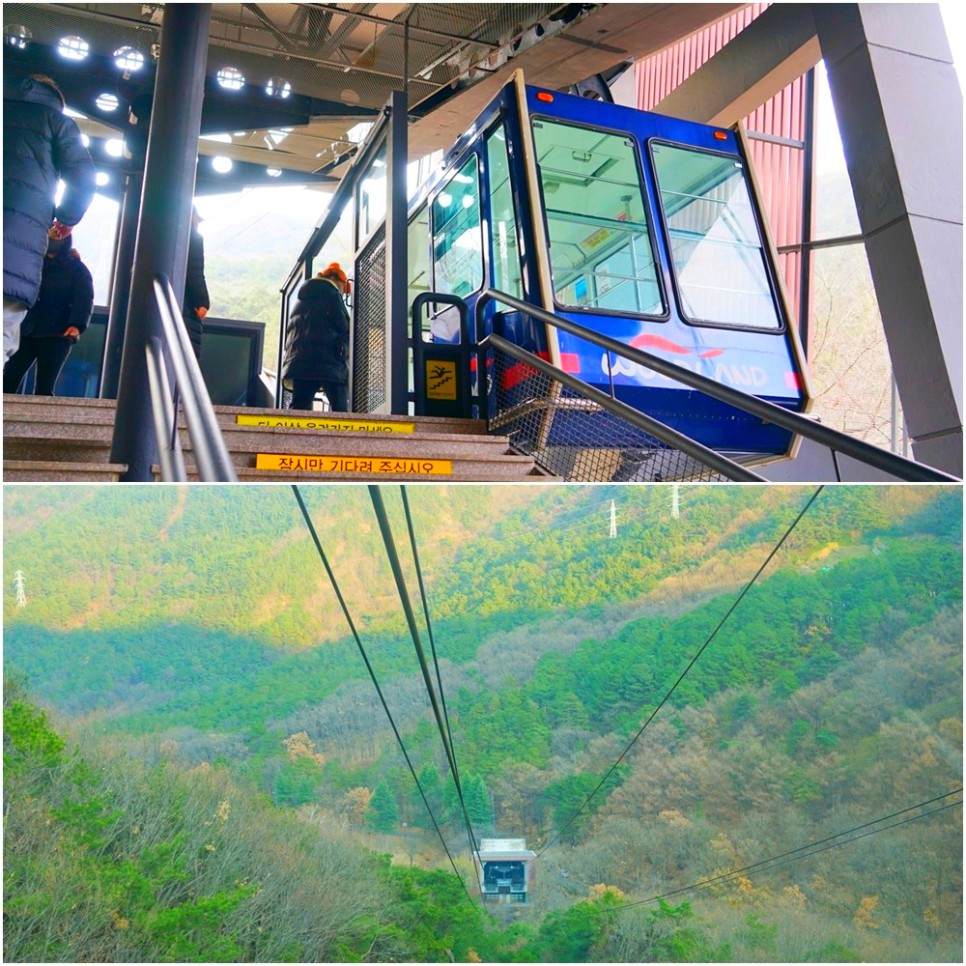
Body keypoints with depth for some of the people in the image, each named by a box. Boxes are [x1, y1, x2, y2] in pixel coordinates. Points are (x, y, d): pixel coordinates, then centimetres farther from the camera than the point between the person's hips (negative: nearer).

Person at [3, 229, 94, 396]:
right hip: (25, 329, 4)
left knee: (44, 388, -10)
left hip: (56, 333, -4)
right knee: (7, 382, -8)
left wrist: (77, 324, -22)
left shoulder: (76, 268, 10)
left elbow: (84, 298, -5)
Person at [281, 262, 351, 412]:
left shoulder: (303, 298, 29)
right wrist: (344, 349, 15)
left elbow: (291, 330, 28)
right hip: (327, 361, -6)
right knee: (339, 410, -6)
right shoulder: (331, 294, 5)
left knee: (298, 407, -1)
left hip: (299, 361, 7)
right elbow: (344, 327, -1)